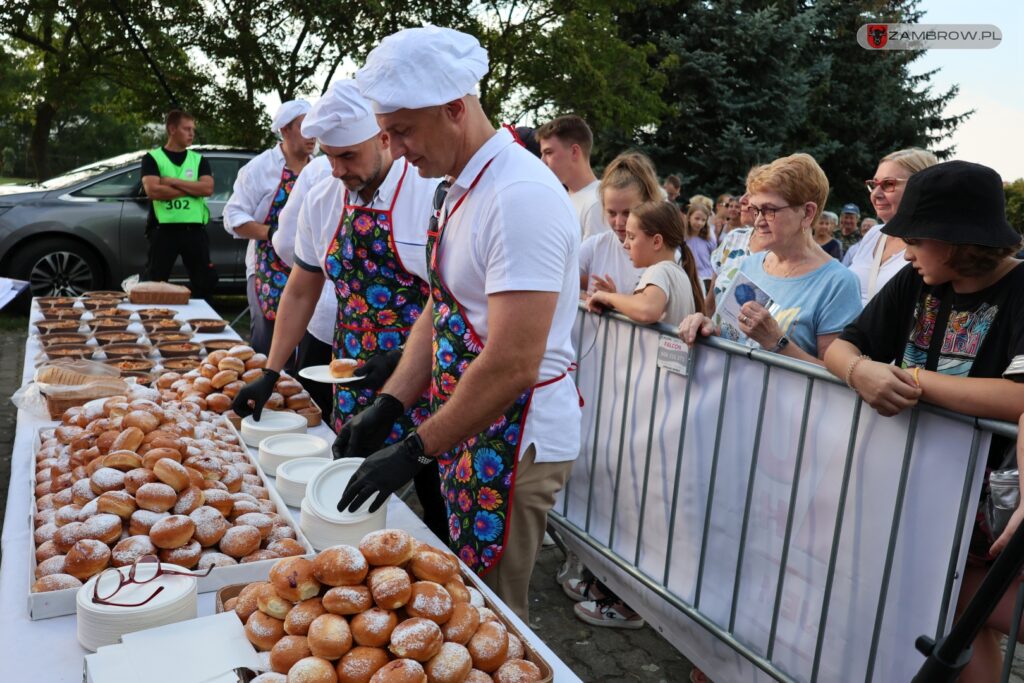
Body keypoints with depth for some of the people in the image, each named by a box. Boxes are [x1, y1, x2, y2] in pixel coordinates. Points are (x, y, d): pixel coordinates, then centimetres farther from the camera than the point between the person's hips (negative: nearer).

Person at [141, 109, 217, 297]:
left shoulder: (199, 160, 14)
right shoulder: (152, 158, 5)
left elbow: (207, 188, -4)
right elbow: (152, 190, -11)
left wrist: (172, 181, -9)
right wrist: (192, 189, -8)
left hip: (194, 230, 3)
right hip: (163, 230, -3)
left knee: (205, 281, 4)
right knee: (156, 283, 1)